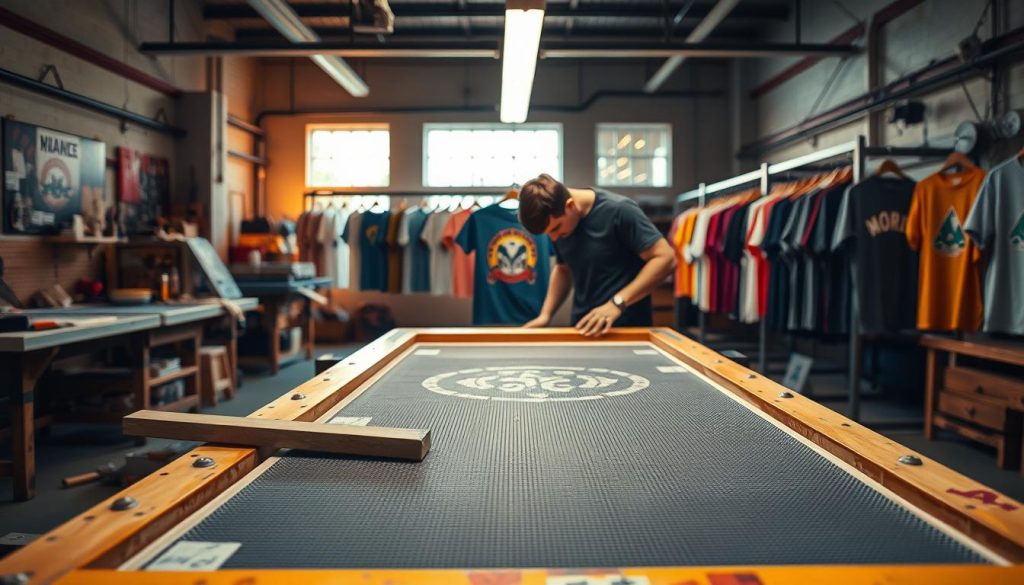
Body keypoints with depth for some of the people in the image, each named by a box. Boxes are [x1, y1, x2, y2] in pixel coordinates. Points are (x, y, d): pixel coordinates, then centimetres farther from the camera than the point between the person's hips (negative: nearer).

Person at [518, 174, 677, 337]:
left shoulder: (619, 210, -16)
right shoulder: (556, 222, 2)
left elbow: (665, 258, -18)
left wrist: (617, 302, -25)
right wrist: (545, 314, 3)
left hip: (627, 329, -5)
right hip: (584, 328, 6)